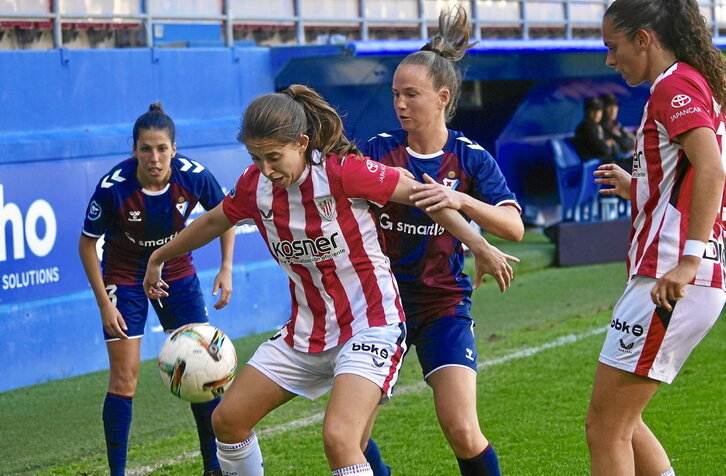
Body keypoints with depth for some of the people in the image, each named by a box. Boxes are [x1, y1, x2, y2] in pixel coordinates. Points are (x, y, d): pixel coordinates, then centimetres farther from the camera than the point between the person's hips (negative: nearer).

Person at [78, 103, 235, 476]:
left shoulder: (194, 177, -21)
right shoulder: (112, 187, -27)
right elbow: (87, 243, -13)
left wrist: (226, 269, -6)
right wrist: (104, 304, -14)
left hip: (176, 273, 3)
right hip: (124, 278, -3)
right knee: (124, 375, -8)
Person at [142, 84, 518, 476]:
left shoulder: (342, 172, -21)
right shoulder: (254, 185, -3)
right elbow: (213, 223, 17)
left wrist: (480, 248, -13)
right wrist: (159, 257, 31)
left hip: (369, 325, -7)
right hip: (306, 330, 7)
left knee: (338, 439, -26)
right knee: (227, 421, 8)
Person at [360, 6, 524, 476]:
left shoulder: (471, 158, -6)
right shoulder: (379, 150, -2)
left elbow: (514, 226, -18)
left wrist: (460, 200, -33)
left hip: (444, 304, -2)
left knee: (462, 431, -13)